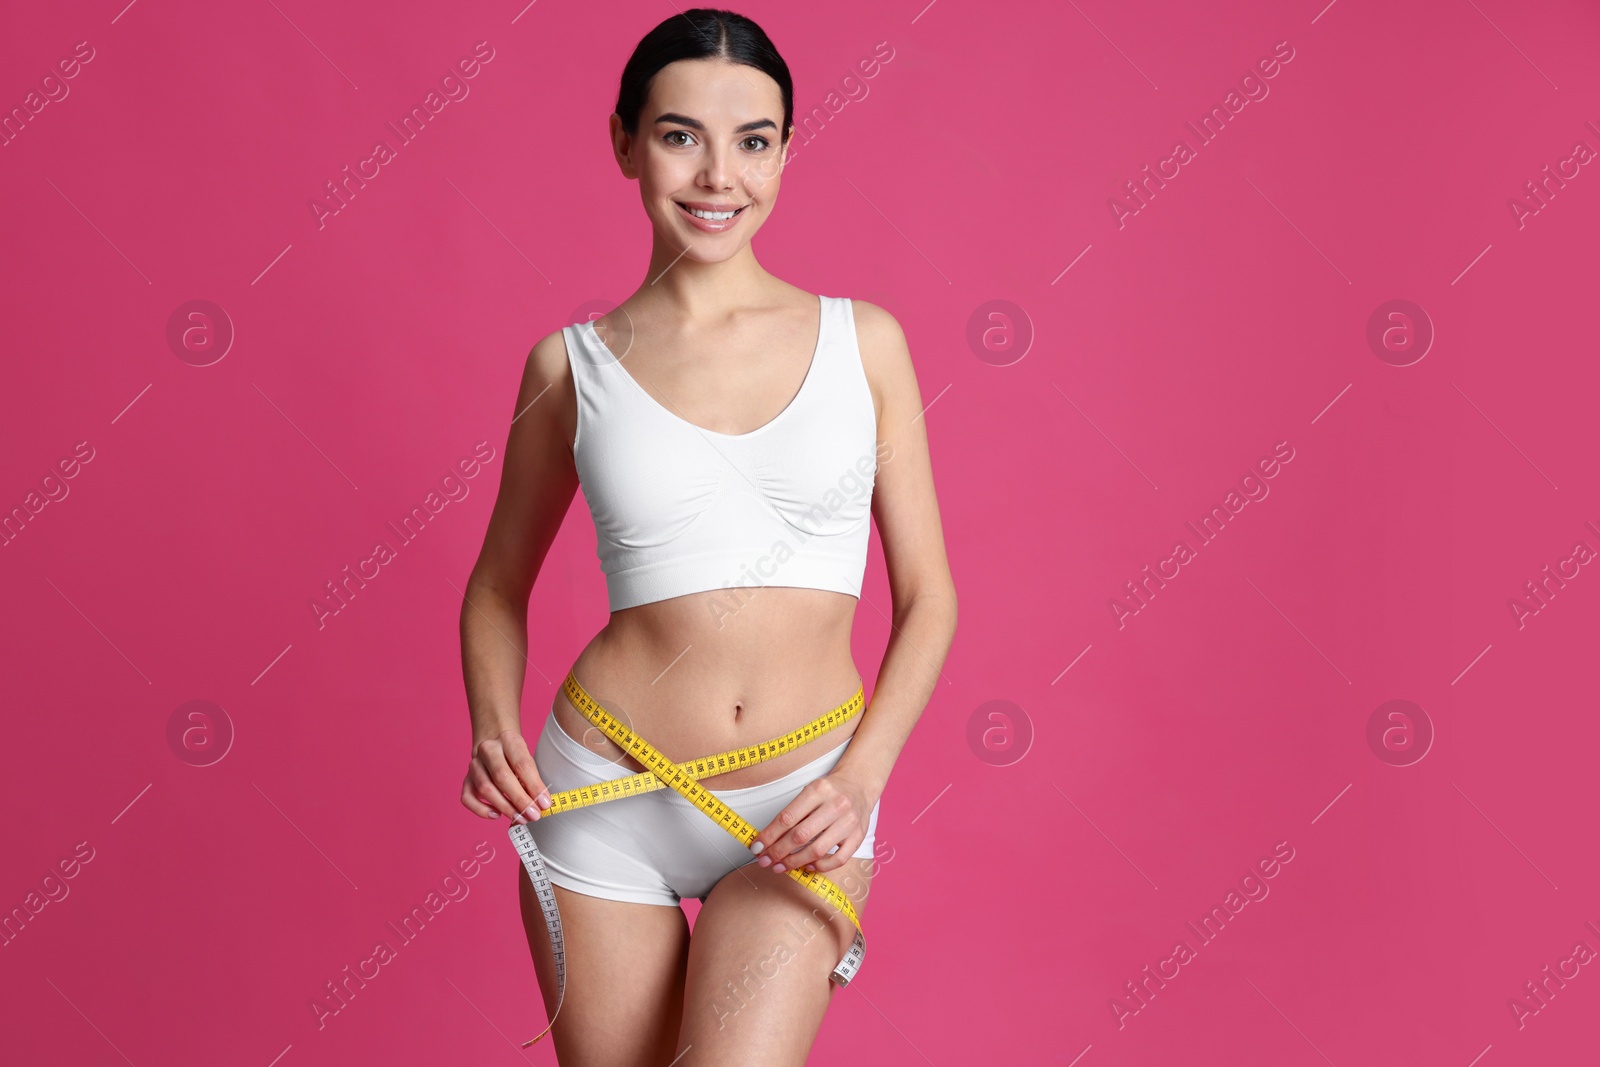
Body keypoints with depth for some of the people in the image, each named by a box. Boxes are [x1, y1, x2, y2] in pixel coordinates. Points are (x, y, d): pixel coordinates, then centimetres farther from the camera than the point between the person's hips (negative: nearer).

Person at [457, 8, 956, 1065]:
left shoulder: (864, 340, 1)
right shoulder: (573, 364, 0)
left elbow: (927, 596, 4)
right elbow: (499, 589, 12)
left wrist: (861, 778, -10)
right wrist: (494, 729, -6)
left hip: (802, 814, 0)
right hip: (608, 803, 1)